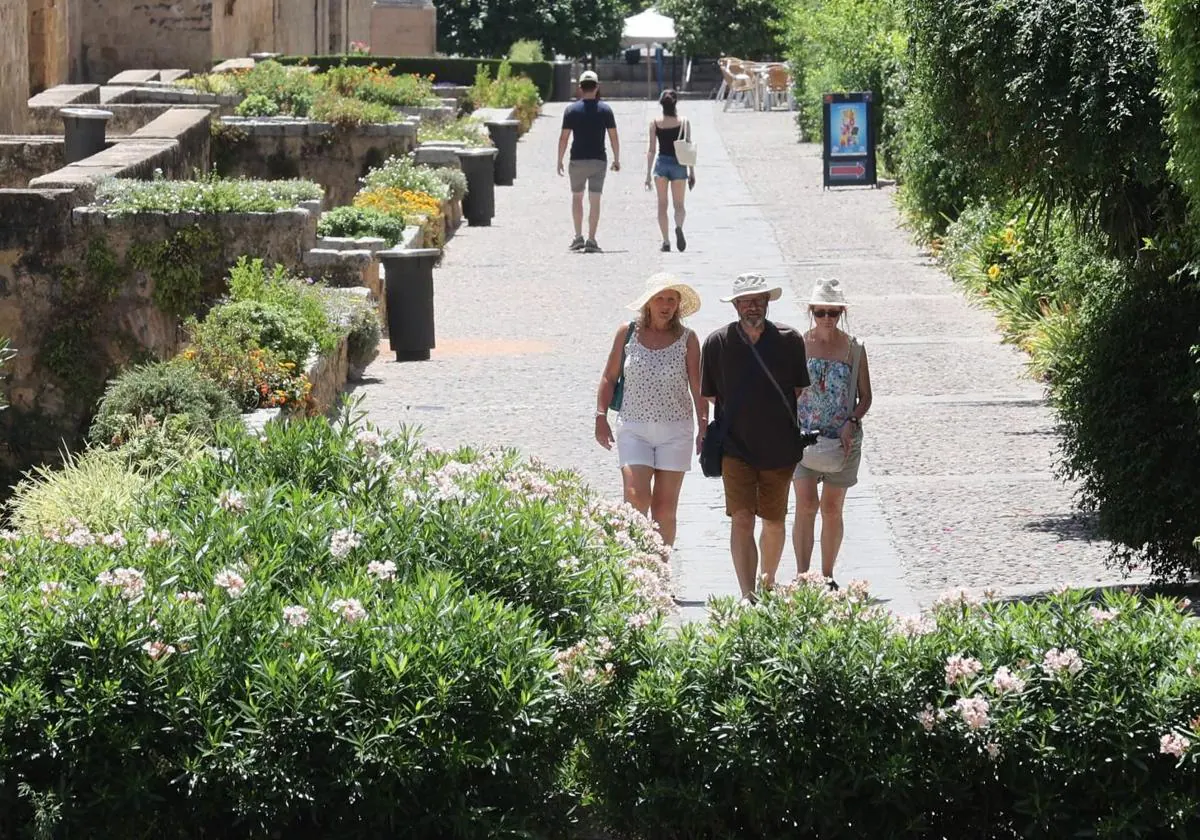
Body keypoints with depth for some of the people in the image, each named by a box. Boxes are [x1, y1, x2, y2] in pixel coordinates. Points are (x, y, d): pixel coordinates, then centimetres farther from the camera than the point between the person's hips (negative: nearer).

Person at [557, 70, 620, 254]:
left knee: (577, 197, 15)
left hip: (577, 160, 0)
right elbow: (613, 137, 0)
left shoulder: (572, 109, -2)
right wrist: (617, 159, 9)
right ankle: (591, 240, -4)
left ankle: (578, 236, 8)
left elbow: (564, 137, -4)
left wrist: (560, 161, 4)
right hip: (598, 160, 0)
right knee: (594, 200, 1)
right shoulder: (605, 109, 0)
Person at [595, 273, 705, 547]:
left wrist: (703, 427, -2)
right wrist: (601, 417, 4)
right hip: (633, 428, 0)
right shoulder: (627, 333, 3)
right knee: (636, 498, -16)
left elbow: (698, 387, 3)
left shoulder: (687, 339, 1)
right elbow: (609, 377, 10)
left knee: (665, 509, 3)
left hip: (675, 430, 0)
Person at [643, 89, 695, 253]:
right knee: (679, 205, 7)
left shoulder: (655, 123, -2)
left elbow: (651, 150, -2)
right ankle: (678, 227, -24)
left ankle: (666, 241, 3)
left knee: (662, 205, 9)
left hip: (661, 164, 0)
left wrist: (648, 174, 2)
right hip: (679, 165, 0)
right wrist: (692, 172, 5)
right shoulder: (684, 123, -2)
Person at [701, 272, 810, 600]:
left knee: (774, 521, 13)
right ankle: (748, 596, -16)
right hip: (736, 447, -1)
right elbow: (711, 395, 7)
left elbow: (802, 391, 9)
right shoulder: (718, 343, -3)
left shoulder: (790, 340, -1)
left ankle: (768, 581, 35)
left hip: (780, 447, 2)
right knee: (741, 520, -12)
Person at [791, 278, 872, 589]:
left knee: (832, 508, 8)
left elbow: (865, 397, 6)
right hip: (803, 435, -1)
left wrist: (851, 424, -11)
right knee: (806, 503, -14)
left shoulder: (854, 349, 1)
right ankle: (802, 574, -13)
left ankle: (827, 575, 20)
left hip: (843, 438, 1)